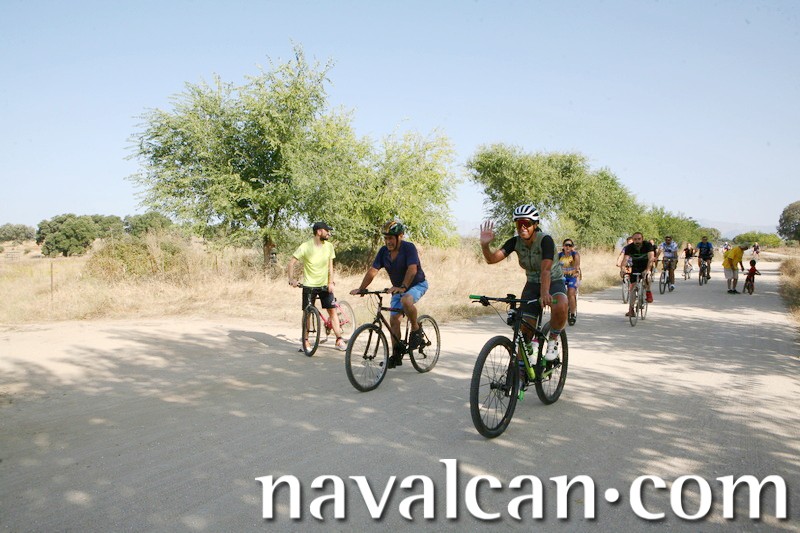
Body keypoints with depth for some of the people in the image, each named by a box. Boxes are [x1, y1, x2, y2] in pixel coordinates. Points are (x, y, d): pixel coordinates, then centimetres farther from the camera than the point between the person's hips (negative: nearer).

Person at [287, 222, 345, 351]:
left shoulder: (329, 246, -1)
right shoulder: (305, 247, -12)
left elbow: (330, 266, 3)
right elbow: (291, 263, -11)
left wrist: (331, 282, -8)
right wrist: (292, 279, -24)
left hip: (325, 284, 3)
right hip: (309, 285, -3)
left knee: (332, 310, -3)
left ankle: (339, 340, 1)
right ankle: (305, 340, 16)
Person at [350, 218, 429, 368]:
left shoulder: (409, 248, -23)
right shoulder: (384, 251, -7)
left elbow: (412, 269, -36)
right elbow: (373, 271, -12)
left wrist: (403, 287, -50)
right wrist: (361, 289, -24)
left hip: (417, 284, -6)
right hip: (398, 288, 6)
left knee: (406, 301, -38)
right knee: (393, 320, 0)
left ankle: (416, 329, -15)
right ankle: (396, 355, 11)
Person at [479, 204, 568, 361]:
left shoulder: (545, 240, -24)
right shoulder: (515, 242, -12)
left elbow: (545, 270, -38)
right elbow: (492, 259, -23)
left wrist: (544, 293, -54)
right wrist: (484, 245, -44)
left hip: (554, 282, -4)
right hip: (532, 285, 4)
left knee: (560, 307, -37)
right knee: (524, 329, -7)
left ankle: (553, 340, -8)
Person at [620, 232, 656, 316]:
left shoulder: (648, 245, -23)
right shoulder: (629, 247, -19)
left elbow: (651, 258, -34)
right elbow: (625, 258, -32)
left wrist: (647, 269, -50)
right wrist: (622, 269, -51)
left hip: (646, 266, -2)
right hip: (635, 267, 2)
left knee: (646, 276, -37)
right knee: (632, 287, -5)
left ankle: (648, 292, -10)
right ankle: (631, 310, 1)